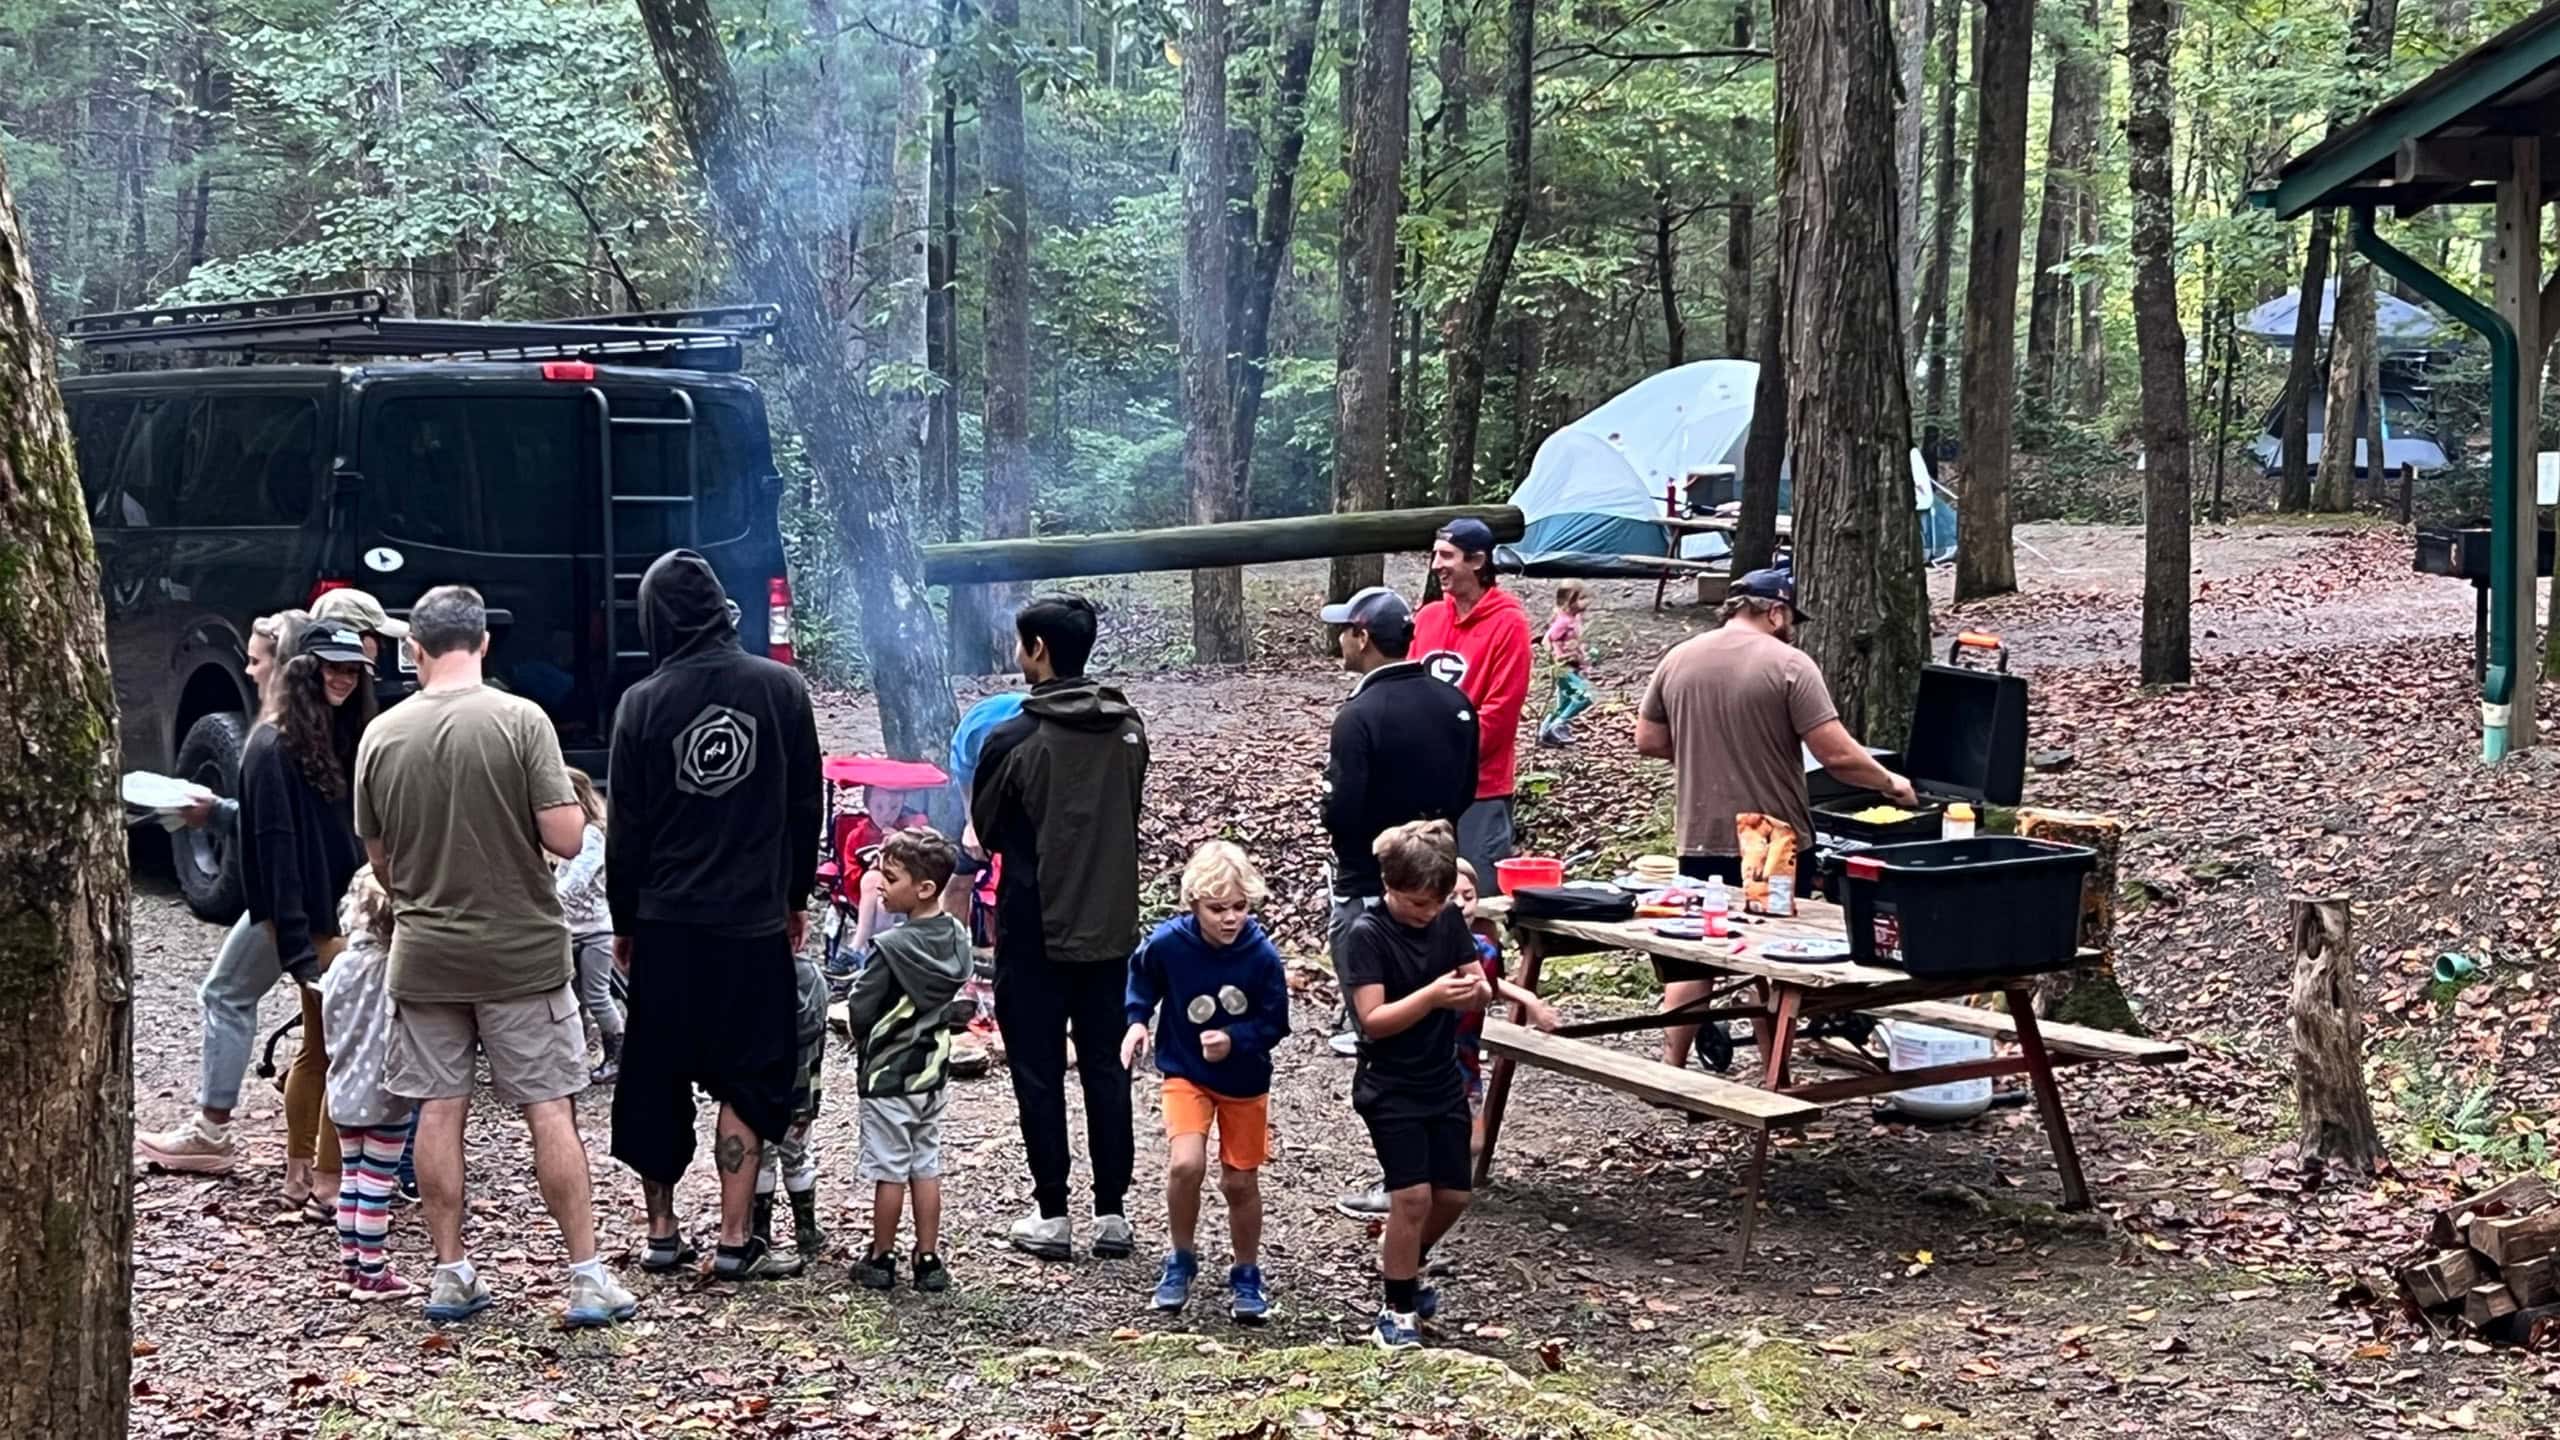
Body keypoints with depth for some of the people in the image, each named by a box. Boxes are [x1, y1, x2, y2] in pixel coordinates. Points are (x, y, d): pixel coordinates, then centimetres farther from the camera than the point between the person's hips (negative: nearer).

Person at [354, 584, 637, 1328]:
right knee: (551, 1111, 3)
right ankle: (587, 1276, 5)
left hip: (424, 955, 3)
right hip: (521, 952, -3)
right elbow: (565, 837, -16)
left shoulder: (382, 735, -1)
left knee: (439, 1112, 10)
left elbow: (380, 859, 9)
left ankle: (451, 1274, 16)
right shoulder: (520, 719, -12)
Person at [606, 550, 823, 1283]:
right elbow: (808, 806, 3)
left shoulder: (643, 703, -4)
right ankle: (735, 1241, 1)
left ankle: (662, 1231, 19)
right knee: (748, 1080, 5)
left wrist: (623, 920, 11)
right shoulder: (781, 687, -4)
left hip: (665, 923, 1)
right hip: (753, 921, -1)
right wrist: (796, 896, 15)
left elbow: (626, 826, 0)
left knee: (654, 1078, 13)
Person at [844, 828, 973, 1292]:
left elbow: (858, 1014, -18)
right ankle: (929, 1259, 16)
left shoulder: (893, 947, -22)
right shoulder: (958, 939, -2)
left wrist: (861, 1027, 3)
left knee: (889, 1171, 4)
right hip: (933, 1071, 6)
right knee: (927, 1167, 12)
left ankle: (882, 1258, 14)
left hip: (888, 1077, -6)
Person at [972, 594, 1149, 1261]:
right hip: (1110, 926, 4)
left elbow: (985, 831, -1)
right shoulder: (1128, 730, 1)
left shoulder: (1013, 740, -14)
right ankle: (1112, 1212, 14)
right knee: (1106, 1067, 11)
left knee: (1038, 1073, 6)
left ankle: (1052, 1215, 9)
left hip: (1035, 934, -4)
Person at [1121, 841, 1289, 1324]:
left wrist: (1233, 1040, -27)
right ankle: (1181, 1261, 5)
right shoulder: (1168, 942, -20)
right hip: (1185, 1073, -1)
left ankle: (1246, 1276, 33)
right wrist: (1137, 1020, -10)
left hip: (1245, 1081, 1)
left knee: (1241, 1182, 10)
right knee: (1185, 1164, -20)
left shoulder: (1262, 956, -22)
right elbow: (1141, 976, 3)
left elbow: (1275, 1024, -11)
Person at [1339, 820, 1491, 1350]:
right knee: (1413, 1194, -11)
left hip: (1443, 1082, 6)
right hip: (1390, 1089, -6)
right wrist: (1434, 995, -33)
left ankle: (1403, 1262, 36)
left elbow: (1479, 987, 4)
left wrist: (1477, 990, -20)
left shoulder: (1449, 921, 1)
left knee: (1454, 1192, 9)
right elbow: (1373, 1019, -21)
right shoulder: (1368, 935, -16)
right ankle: (1398, 1309, 4)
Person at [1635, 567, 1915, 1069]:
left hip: (1701, 840, 4)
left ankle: (1671, 1070, 11)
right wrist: (1890, 783, 0)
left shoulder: (1678, 659, 4)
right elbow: (1837, 755, -15)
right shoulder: (1788, 664, -12)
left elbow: (1648, 741, 9)